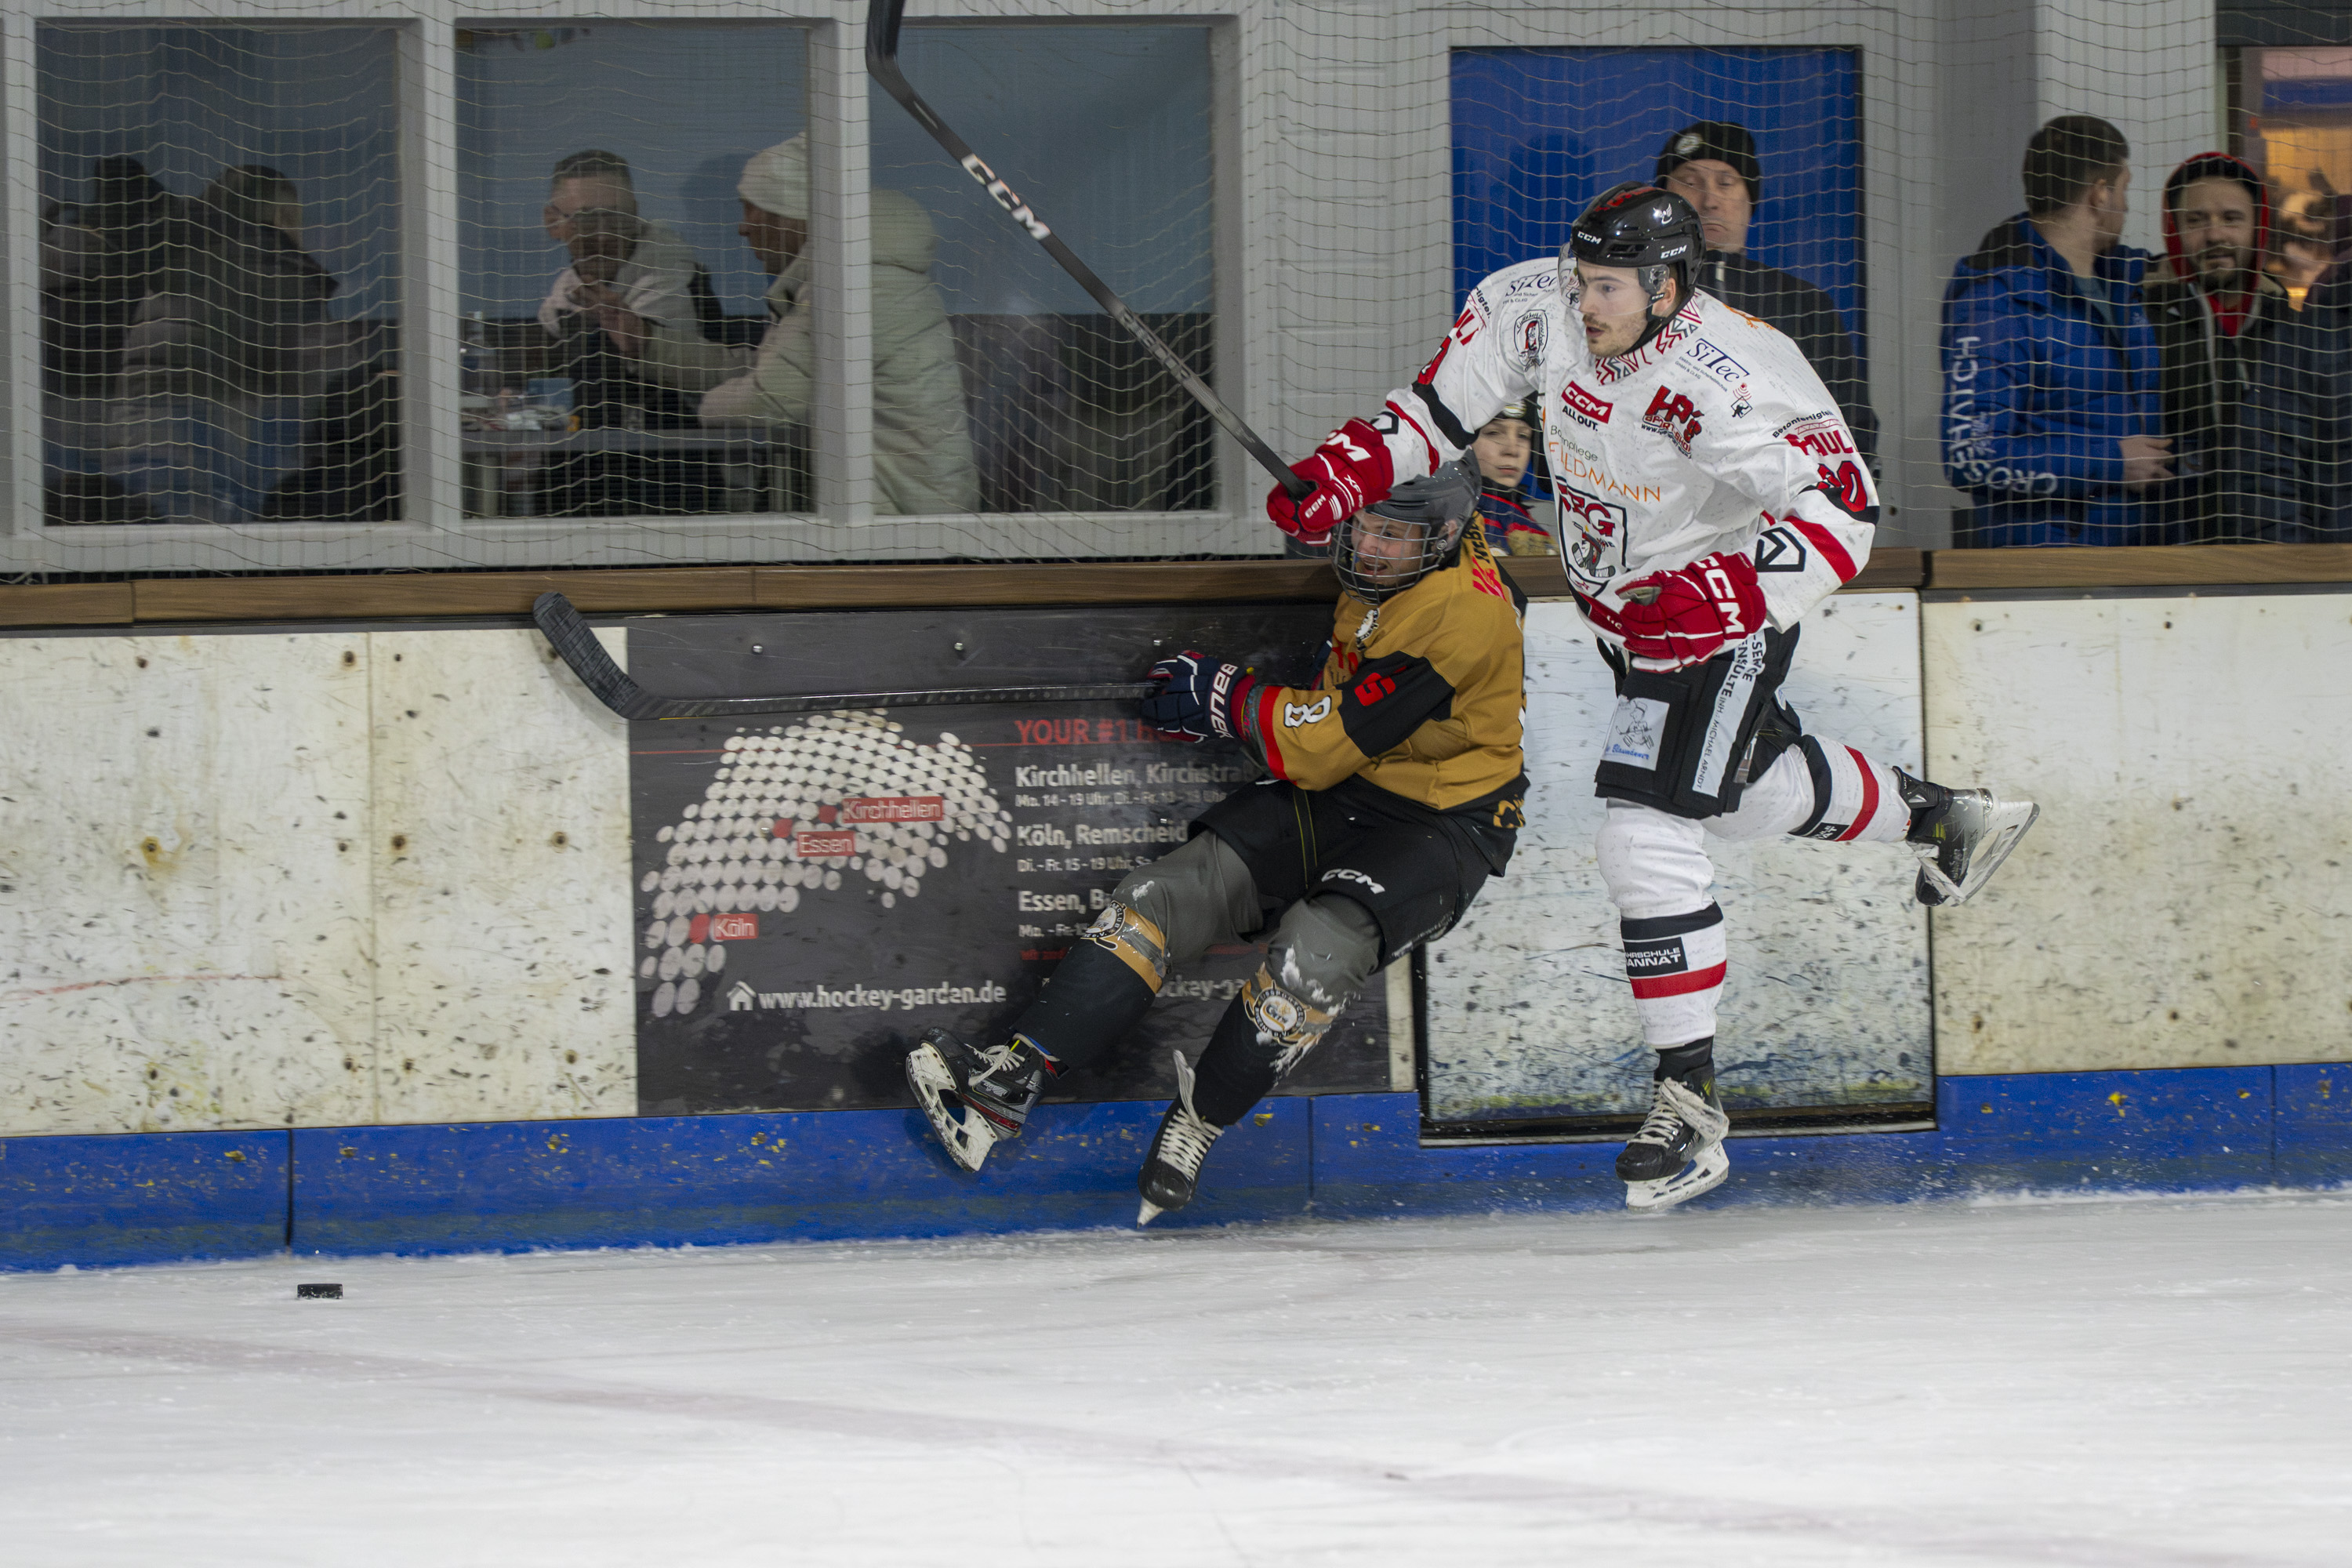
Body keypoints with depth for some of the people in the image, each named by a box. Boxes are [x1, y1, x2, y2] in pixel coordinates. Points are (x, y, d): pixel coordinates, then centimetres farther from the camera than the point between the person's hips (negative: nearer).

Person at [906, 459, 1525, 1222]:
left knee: (1318, 949, -35)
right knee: (1166, 897, -10)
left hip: (1439, 827, -8)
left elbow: (1332, 743, -25)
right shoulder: (1381, 577, 1)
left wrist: (1228, 697, -13)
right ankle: (1011, 1079, -16)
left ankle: (1194, 1126, -17)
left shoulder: (1463, 614, -27)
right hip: (1336, 797, 8)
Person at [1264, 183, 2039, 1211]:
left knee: (1647, 837, -18)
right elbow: (1445, 399, -1)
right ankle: (1946, 819, 54)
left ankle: (1689, 1105, -12)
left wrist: (1730, 594, -45)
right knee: (1759, 790, 27)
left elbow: (1842, 513, -32)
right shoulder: (1536, 308, -15)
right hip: (1626, 609, 8)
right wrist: (1350, 470, -14)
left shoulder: (1734, 382, -33)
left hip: (1724, 621, -8)